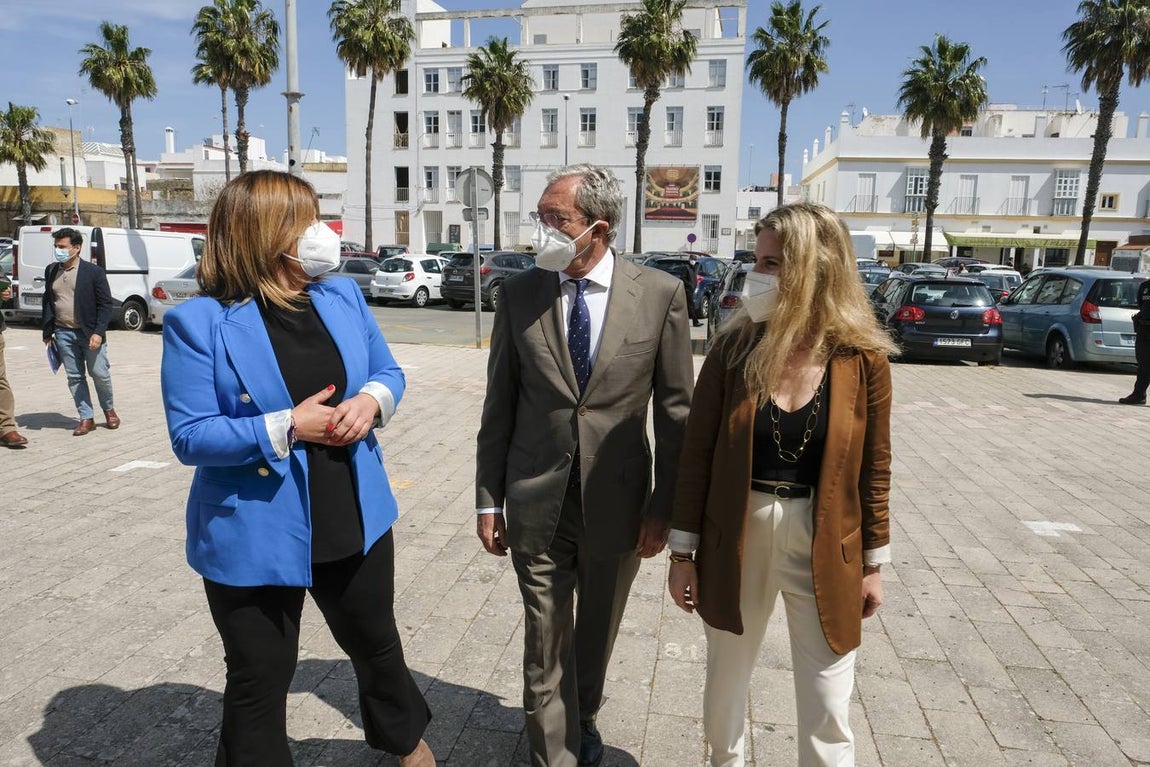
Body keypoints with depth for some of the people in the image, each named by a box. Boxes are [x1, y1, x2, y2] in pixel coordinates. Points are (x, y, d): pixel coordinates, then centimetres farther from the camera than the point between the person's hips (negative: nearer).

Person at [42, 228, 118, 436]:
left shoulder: (93, 271, -5)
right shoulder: (51, 271, 10)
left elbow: (106, 304, -6)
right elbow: (47, 302, 16)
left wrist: (98, 332, -15)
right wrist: (47, 332, 10)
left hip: (90, 333, -4)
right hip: (63, 333, 4)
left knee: (100, 374, -1)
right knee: (74, 377, 6)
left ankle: (108, 409, 23)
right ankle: (86, 418, 13)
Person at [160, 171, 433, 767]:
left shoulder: (342, 295, 1)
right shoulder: (200, 322, -14)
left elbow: (388, 370, 8)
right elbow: (190, 436, -15)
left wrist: (371, 400, -14)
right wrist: (285, 428, -25)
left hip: (356, 518, 5)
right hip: (255, 536, -4)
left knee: (376, 642, 26)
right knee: (258, 680, 14)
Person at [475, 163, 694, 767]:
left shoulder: (660, 294, -8)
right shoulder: (520, 293, -4)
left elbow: (675, 409, -3)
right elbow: (500, 406, 1)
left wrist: (664, 505, -3)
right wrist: (488, 500, 2)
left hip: (617, 502, 1)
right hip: (536, 504, 0)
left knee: (597, 634, 21)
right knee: (546, 644, 9)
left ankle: (582, 718, 50)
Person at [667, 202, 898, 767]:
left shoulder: (862, 359, -9)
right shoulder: (734, 348, -9)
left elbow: (873, 467, 0)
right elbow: (696, 455, -5)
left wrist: (872, 562, 4)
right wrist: (683, 552, -3)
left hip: (824, 547, -1)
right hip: (737, 540, 1)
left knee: (827, 717, 11)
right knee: (725, 684, 20)